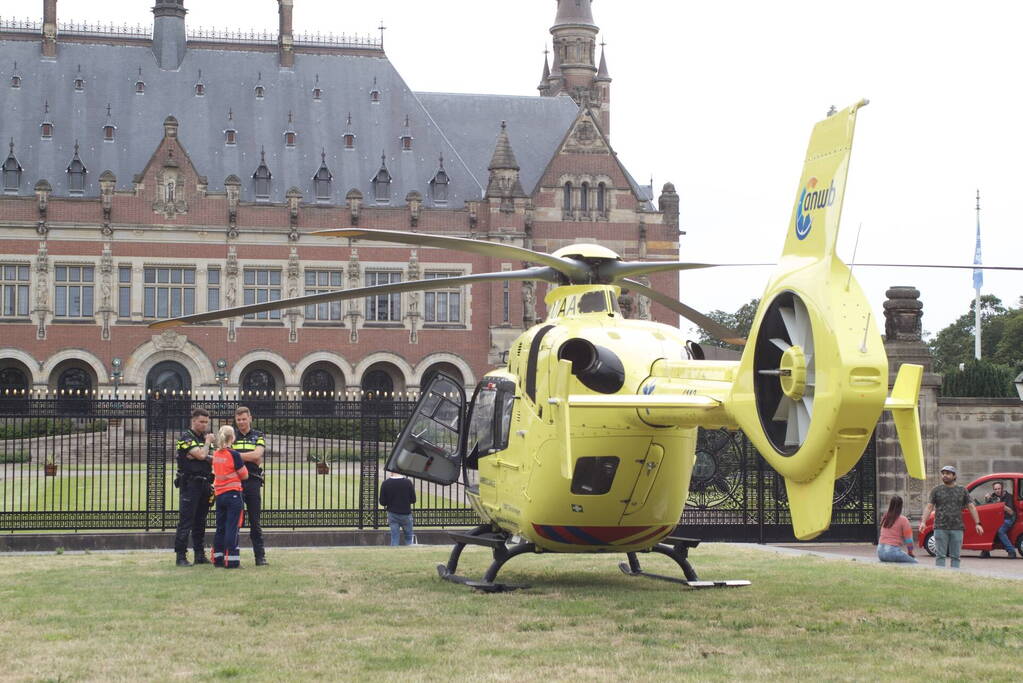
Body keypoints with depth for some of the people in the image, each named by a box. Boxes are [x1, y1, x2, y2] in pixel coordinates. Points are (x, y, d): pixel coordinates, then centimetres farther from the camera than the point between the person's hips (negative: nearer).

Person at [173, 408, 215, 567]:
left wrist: (211, 458, -1)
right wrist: (207, 442, -4)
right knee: (185, 522, -8)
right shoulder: (186, 437, -8)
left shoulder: (204, 437, 16)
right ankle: (181, 556, -7)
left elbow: (208, 457, 21)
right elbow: (201, 455, -20)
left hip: (204, 484, 8)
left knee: (200, 522, 11)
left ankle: (200, 555, 16)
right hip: (189, 484, -8)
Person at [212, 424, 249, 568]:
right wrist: (243, 464, 12)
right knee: (232, 528, -3)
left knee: (220, 527, 13)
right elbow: (244, 475, -5)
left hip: (219, 494, 6)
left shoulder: (216, 454, 5)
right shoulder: (234, 455, -12)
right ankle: (231, 560, -4)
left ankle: (218, 559, 17)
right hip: (233, 494, -6)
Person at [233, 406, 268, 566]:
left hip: (253, 482, 0)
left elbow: (257, 454, -7)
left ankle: (260, 556, 7)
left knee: (255, 521, 4)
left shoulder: (258, 436, 10)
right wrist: (250, 458, -8)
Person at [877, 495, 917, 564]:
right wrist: (910, 552, 14)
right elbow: (908, 539, -2)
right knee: (914, 563, -1)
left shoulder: (885, 518, 11)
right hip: (893, 551, -6)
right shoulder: (903, 519, -5)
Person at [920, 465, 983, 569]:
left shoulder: (962, 491, 12)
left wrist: (977, 524, -1)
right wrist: (923, 522, -14)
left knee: (955, 556, 2)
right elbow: (929, 507, 1)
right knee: (940, 555, -4)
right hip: (940, 528, -1)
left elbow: (971, 507, 9)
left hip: (957, 529, 1)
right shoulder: (937, 490, 8)